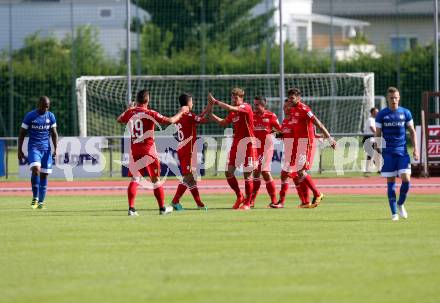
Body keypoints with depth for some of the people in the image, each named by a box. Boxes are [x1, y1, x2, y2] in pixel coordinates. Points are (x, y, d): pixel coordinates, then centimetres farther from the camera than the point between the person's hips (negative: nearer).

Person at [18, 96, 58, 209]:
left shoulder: (51, 116, 5)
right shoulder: (30, 116, -4)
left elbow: (54, 134, 11)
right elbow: (22, 134, 2)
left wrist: (55, 148, -1)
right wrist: (20, 150, -1)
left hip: (46, 149, 3)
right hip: (33, 148, -3)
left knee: (44, 174, 2)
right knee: (36, 169, -24)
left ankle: (41, 201, 10)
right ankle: (35, 198, -13)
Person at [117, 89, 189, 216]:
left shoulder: (130, 113, 2)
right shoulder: (150, 114, -11)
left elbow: (119, 120, 23)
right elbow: (169, 121, -12)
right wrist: (181, 112, 3)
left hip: (134, 151, 3)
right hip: (148, 151, -3)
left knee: (134, 179, 4)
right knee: (155, 180, 7)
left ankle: (131, 208, -7)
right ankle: (162, 208, 15)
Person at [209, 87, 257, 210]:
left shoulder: (246, 107, -10)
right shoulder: (233, 112, 13)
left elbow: (230, 108, -25)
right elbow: (223, 122, 21)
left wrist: (216, 102, -17)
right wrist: (211, 114, 10)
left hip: (247, 143, -8)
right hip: (236, 143, 8)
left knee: (247, 174, -3)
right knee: (229, 172, 3)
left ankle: (247, 203, 6)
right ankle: (239, 197, 21)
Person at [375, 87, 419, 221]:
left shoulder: (406, 113, 3)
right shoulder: (382, 114, 0)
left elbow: (412, 131, 9)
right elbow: (378, 134, 4)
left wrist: (415, 149, 1)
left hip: (402, 152, 1)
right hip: (388, 153, -1)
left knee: (406, 180, -10)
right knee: (391, 182, 0)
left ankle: (400, 204, 16)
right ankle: (394, 213, 7)